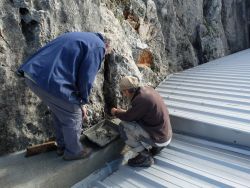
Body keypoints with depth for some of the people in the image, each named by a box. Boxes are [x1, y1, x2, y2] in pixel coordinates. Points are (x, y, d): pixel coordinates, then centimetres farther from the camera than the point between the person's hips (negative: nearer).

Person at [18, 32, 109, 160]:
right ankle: (73, 151, 31)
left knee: (59, 113, 27)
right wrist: (82, 102, 11)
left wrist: (77, 100, 30)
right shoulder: (98, 46, 2)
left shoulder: (81, 37, 28)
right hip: (50, 81, -10)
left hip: (32, 73, 10)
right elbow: (85, 78, -7)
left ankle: (62, 146, 44)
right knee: (73, 117, 11)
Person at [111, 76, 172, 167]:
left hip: (158, 138, -9)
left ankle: (145, 157, -2)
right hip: (164, 134, 9)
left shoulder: (141, 99, -27)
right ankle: (156, 147, 18)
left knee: (123, 127, -14)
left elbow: (128, 117, -12)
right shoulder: (146, 89, 0)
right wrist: (123, 111, 18)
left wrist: (116, 113, 8)